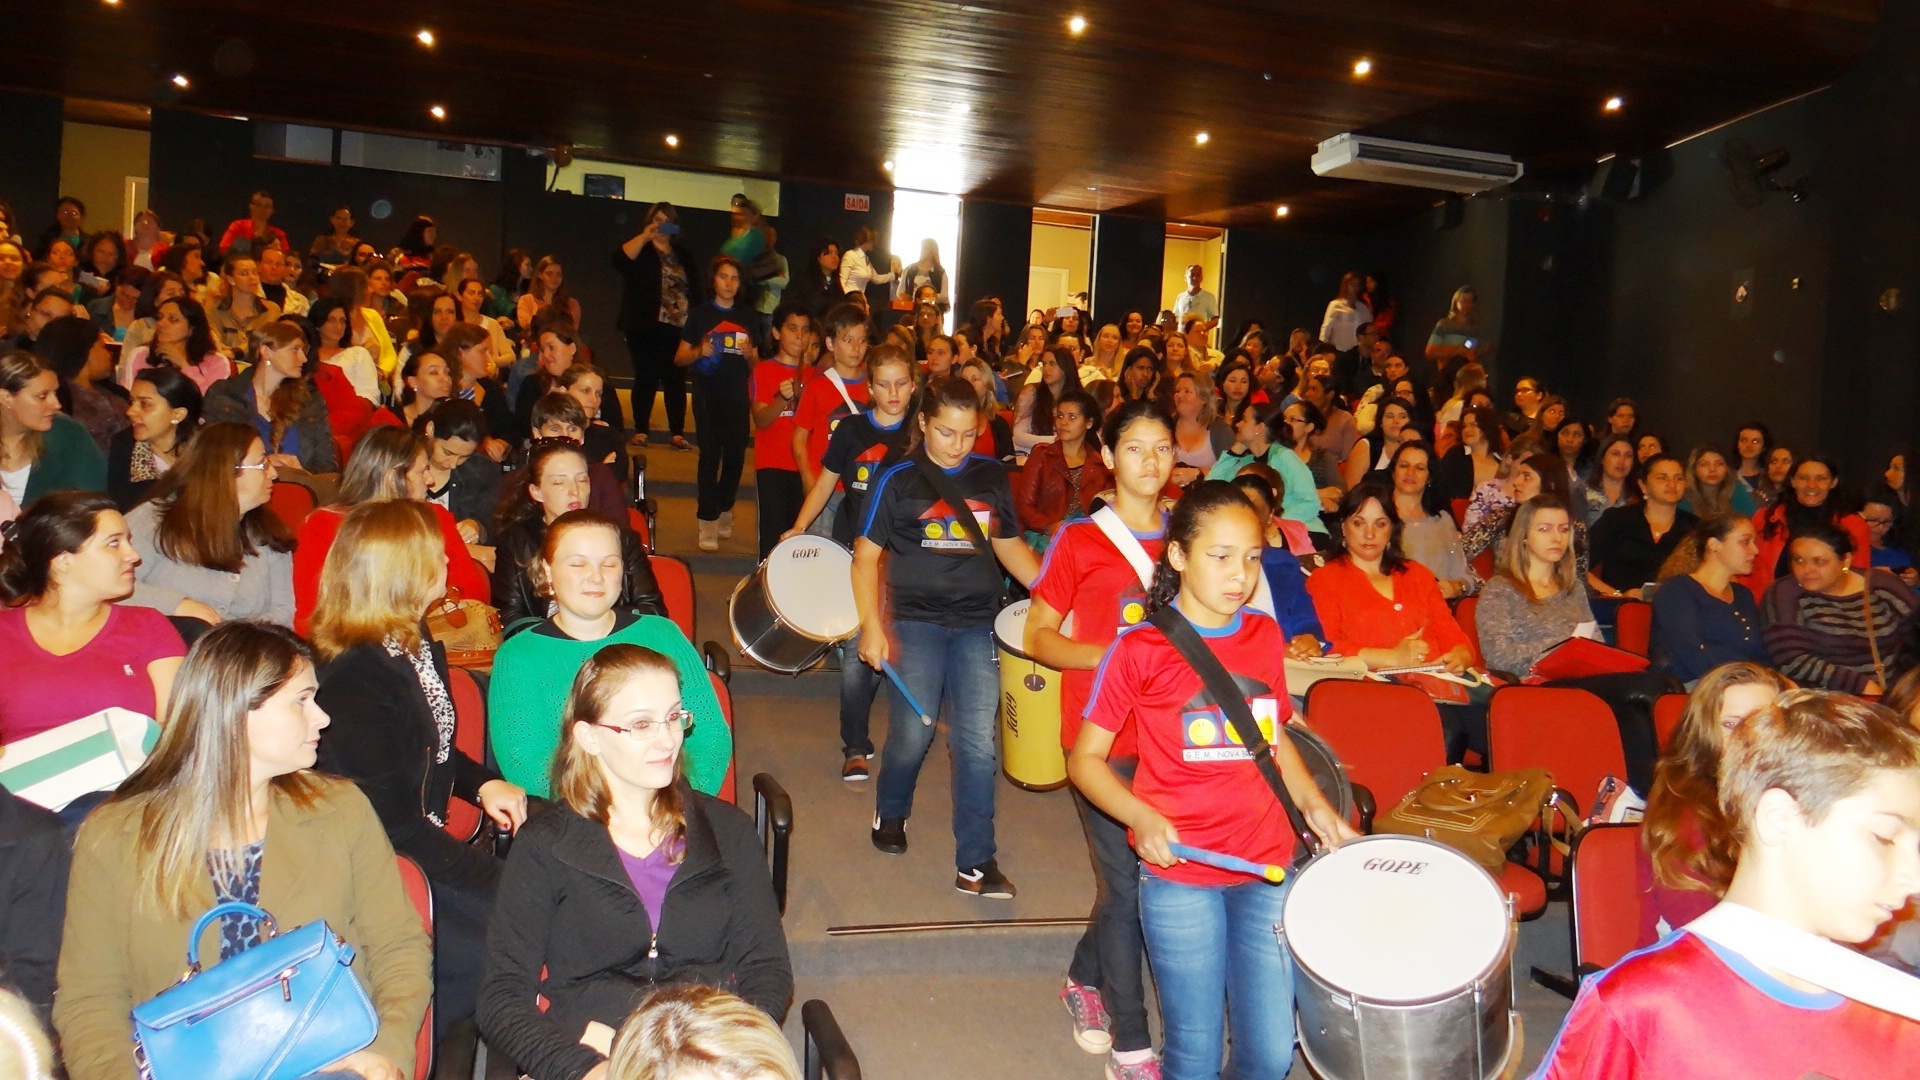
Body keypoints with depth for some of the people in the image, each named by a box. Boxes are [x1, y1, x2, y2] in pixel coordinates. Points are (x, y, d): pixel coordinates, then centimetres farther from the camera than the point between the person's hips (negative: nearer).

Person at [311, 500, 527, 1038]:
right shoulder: (355, 680, -21)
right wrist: (492, 875, -16)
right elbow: (389, 822, -21)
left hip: (420, 845, 9)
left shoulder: (420, 650, 8)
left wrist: (482, 783, 4)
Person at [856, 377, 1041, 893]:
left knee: (978, 741, -3)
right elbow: (866, 557, -2)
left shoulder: (991, 476, 6)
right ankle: (890, 813, 36)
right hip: (915, 623, -2)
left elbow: (1009, 546, 16)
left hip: (976, 624, 2)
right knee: (912, 734, 5)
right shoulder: (898, 480, -3)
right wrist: (872, 627, -11)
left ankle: (975, 863, 4)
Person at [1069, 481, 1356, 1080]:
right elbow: (1085, 758, -5)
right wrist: (1142, 817, -20)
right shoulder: (1140, 649, -9)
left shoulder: (1265, 636, 5)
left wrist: (1313, 803, 3)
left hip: (1269, 869, 4)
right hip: (1180, 878, -4)